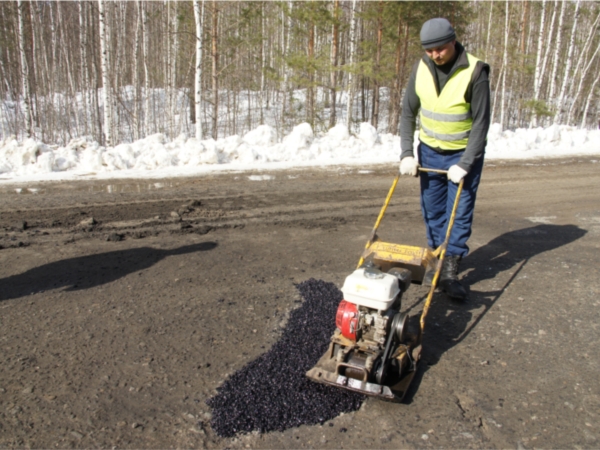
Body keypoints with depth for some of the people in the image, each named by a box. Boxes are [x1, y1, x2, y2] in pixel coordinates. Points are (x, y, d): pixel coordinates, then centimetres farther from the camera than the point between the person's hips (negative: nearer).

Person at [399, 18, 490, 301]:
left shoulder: (475, 72, -18)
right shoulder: (421, 69, -6)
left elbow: (481, 122, -16)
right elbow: (408, 113, 0)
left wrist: (464, 164, -20)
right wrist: (407, 154, -8)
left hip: (464, 153, -4)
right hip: (429, 151, 4)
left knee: (460, 212, -3)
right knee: (432, 209, 9)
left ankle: (450, 271, 2)